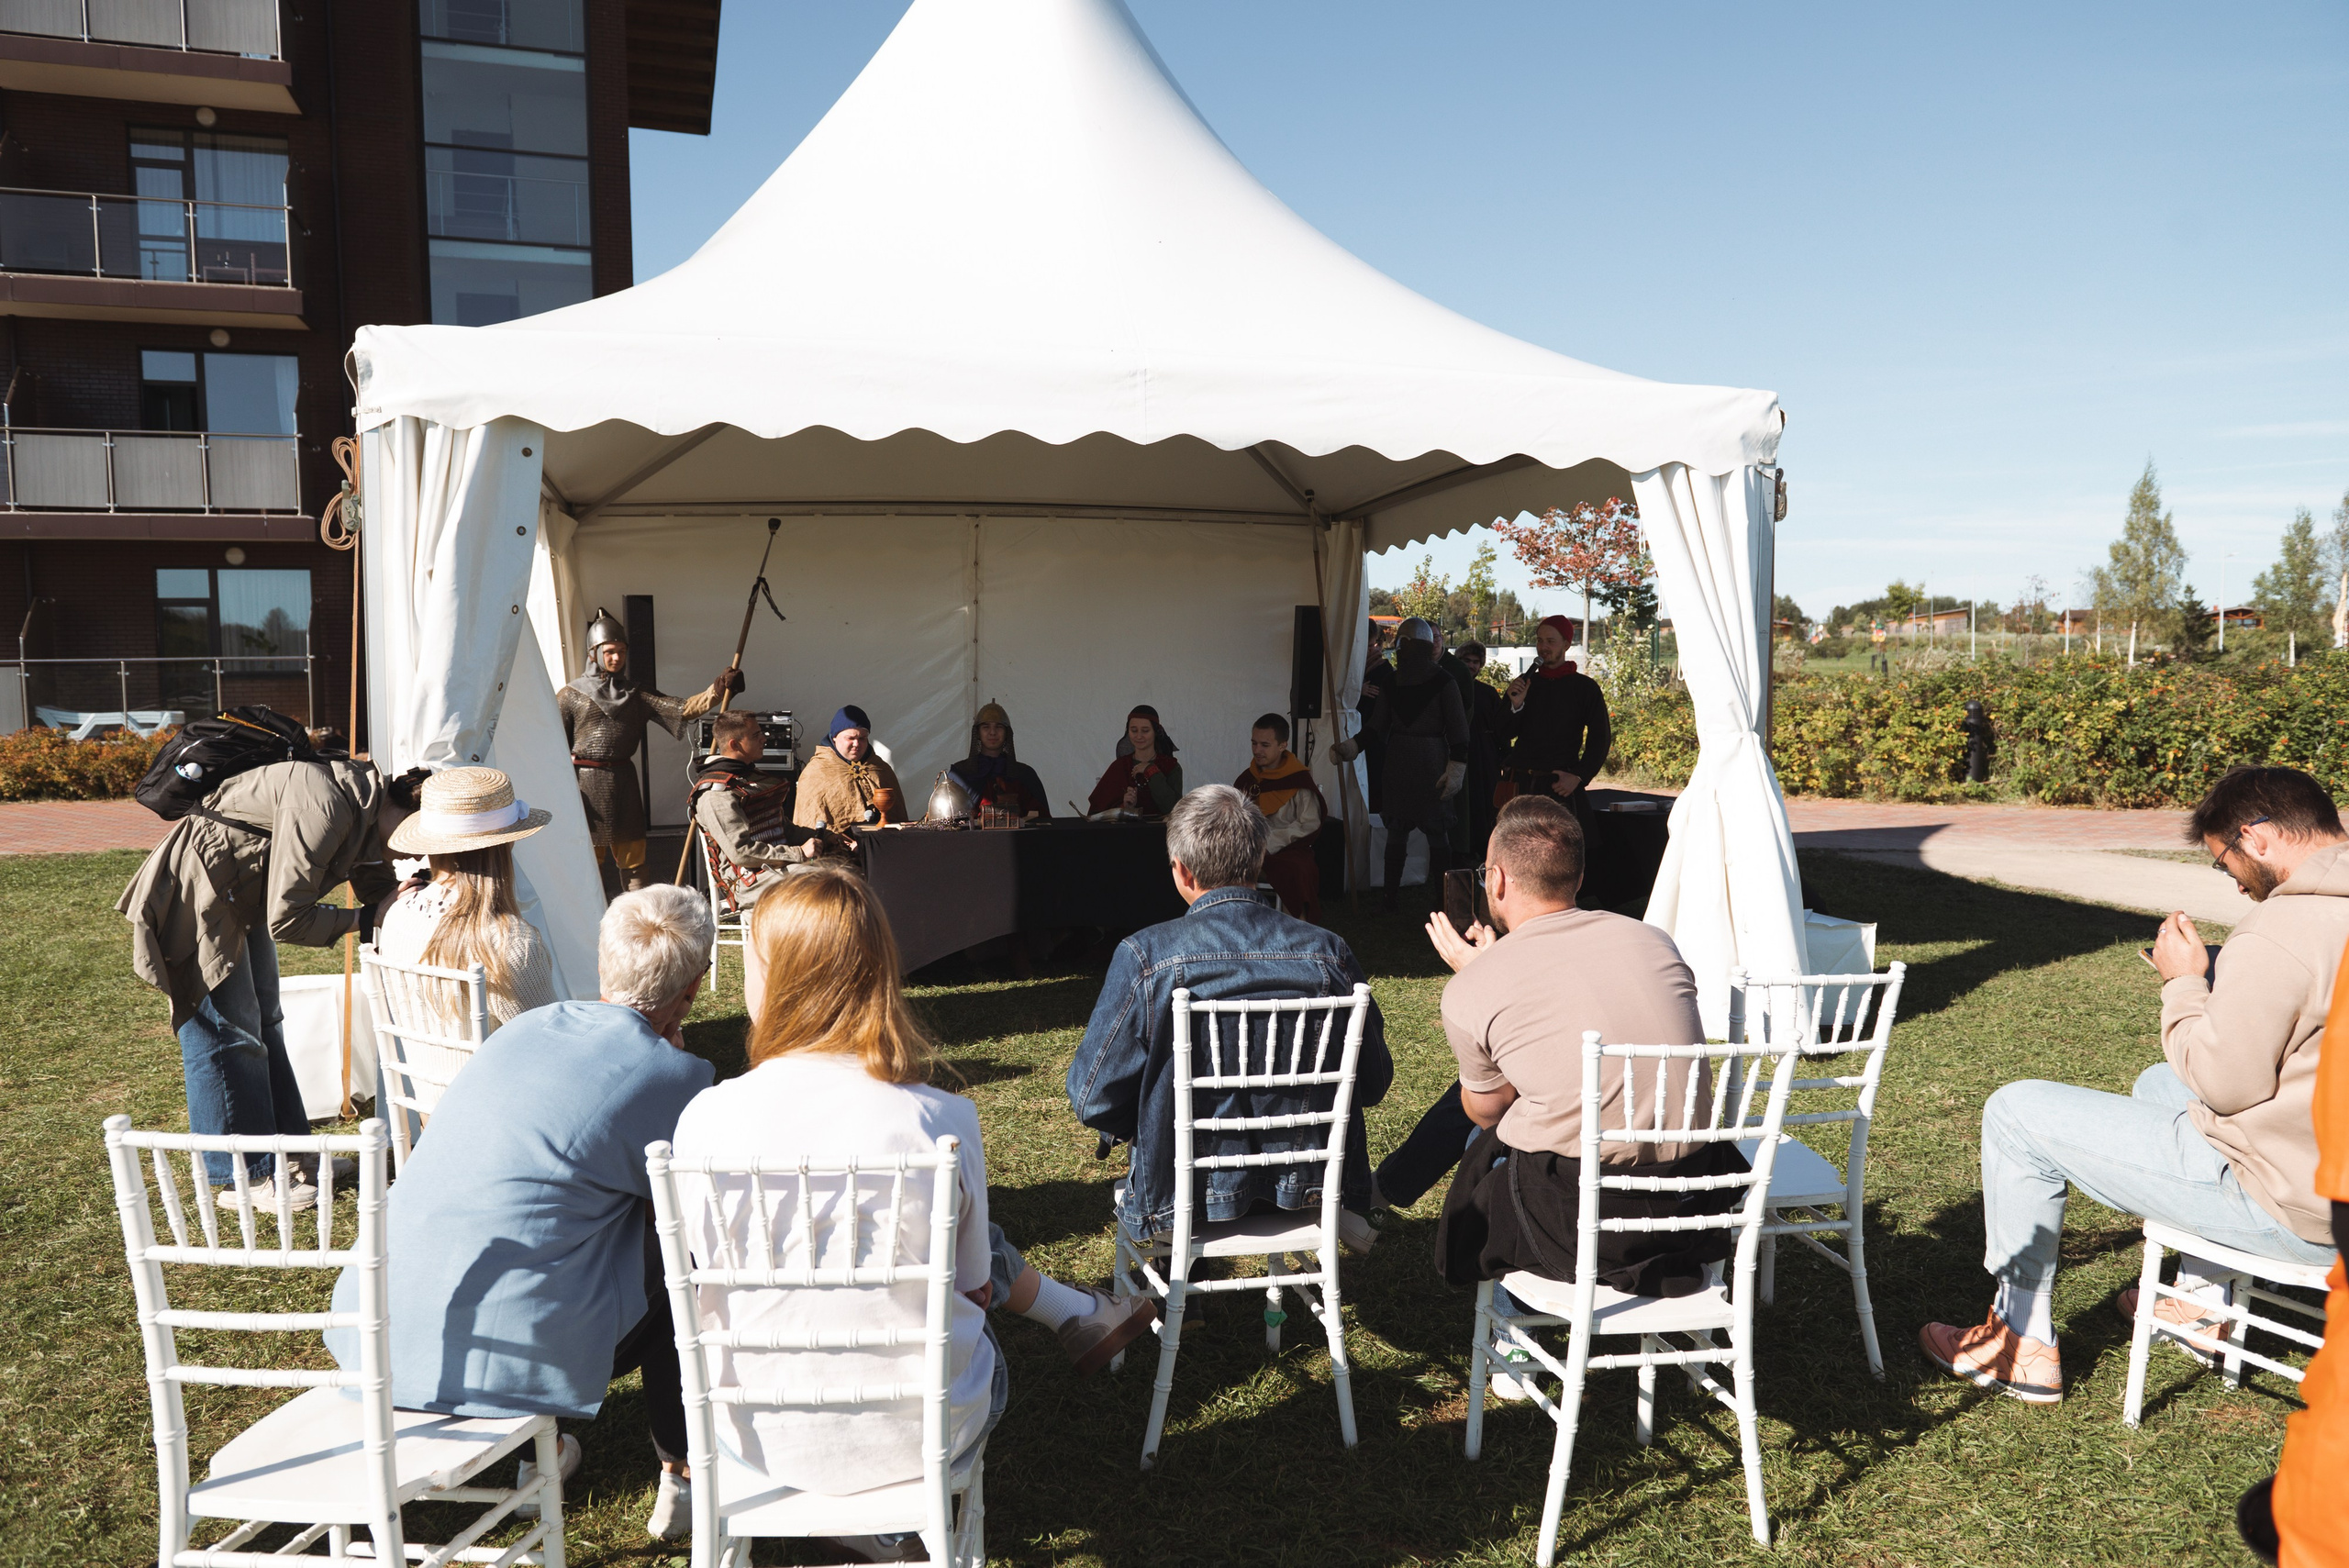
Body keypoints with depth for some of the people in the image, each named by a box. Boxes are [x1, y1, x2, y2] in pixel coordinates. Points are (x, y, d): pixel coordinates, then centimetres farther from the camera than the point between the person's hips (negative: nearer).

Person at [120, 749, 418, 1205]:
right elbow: (286, 919, -28)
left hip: (243, 892, 10)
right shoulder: (326, 807, -33)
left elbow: (374, 884, 6)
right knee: (226, 1029, -3)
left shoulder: (368, 806, -4)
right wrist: (360, 920, -18)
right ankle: (243, 1177, 8)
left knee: (263, 1019, 15)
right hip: (199, 890, -10)